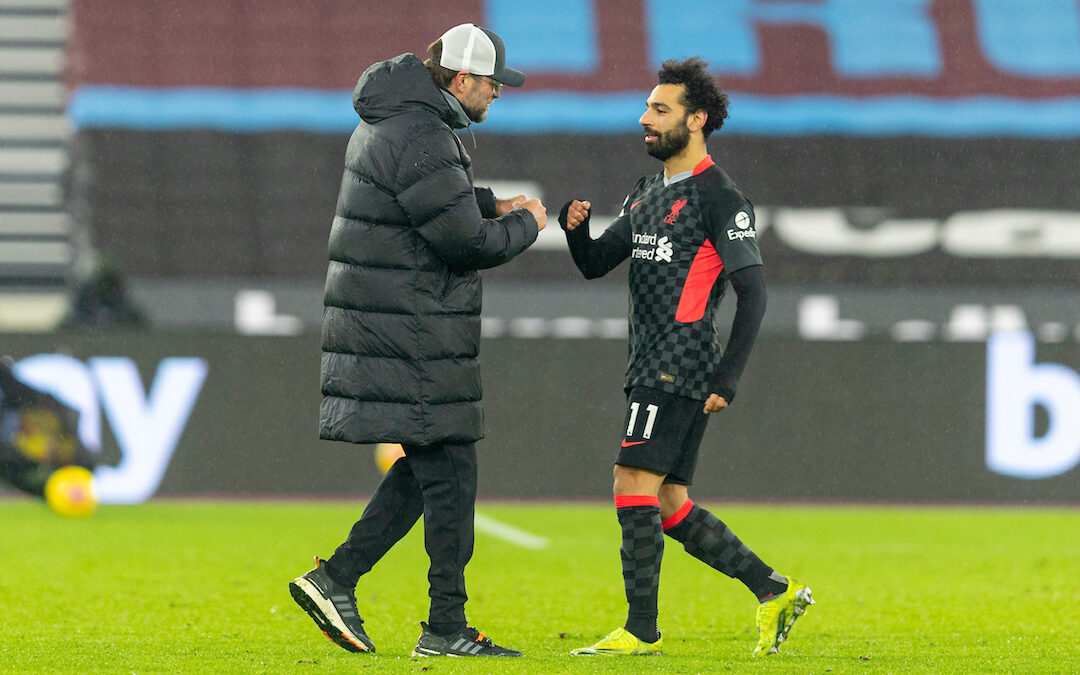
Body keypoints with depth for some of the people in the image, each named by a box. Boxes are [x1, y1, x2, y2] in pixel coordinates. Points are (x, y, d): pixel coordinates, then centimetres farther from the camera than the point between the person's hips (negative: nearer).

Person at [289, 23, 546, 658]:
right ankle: (446, 627, 0)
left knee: (428, 466, 15)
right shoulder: (422, 141, -19)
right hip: (414, 337, -10)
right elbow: (467, 243, -18)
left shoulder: (391, 120, 14)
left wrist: (489, 204, 17)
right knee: (449, 470, -4)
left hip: (383, 330, 10)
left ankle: (335, 580, 12)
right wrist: (524, 225, 0)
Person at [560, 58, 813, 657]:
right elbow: (595, 264, 19)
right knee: (668, 506, 7)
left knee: (633, 488, -12)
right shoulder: (647, 194, 19)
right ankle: (773, 592, 14)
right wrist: (575, 228, -3)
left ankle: (641, 631, -9)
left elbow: (752, 294, -11)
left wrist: (727, 379, -16)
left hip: (680, 368, -9)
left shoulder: (717, 197, -8)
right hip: (651, 368, 9)